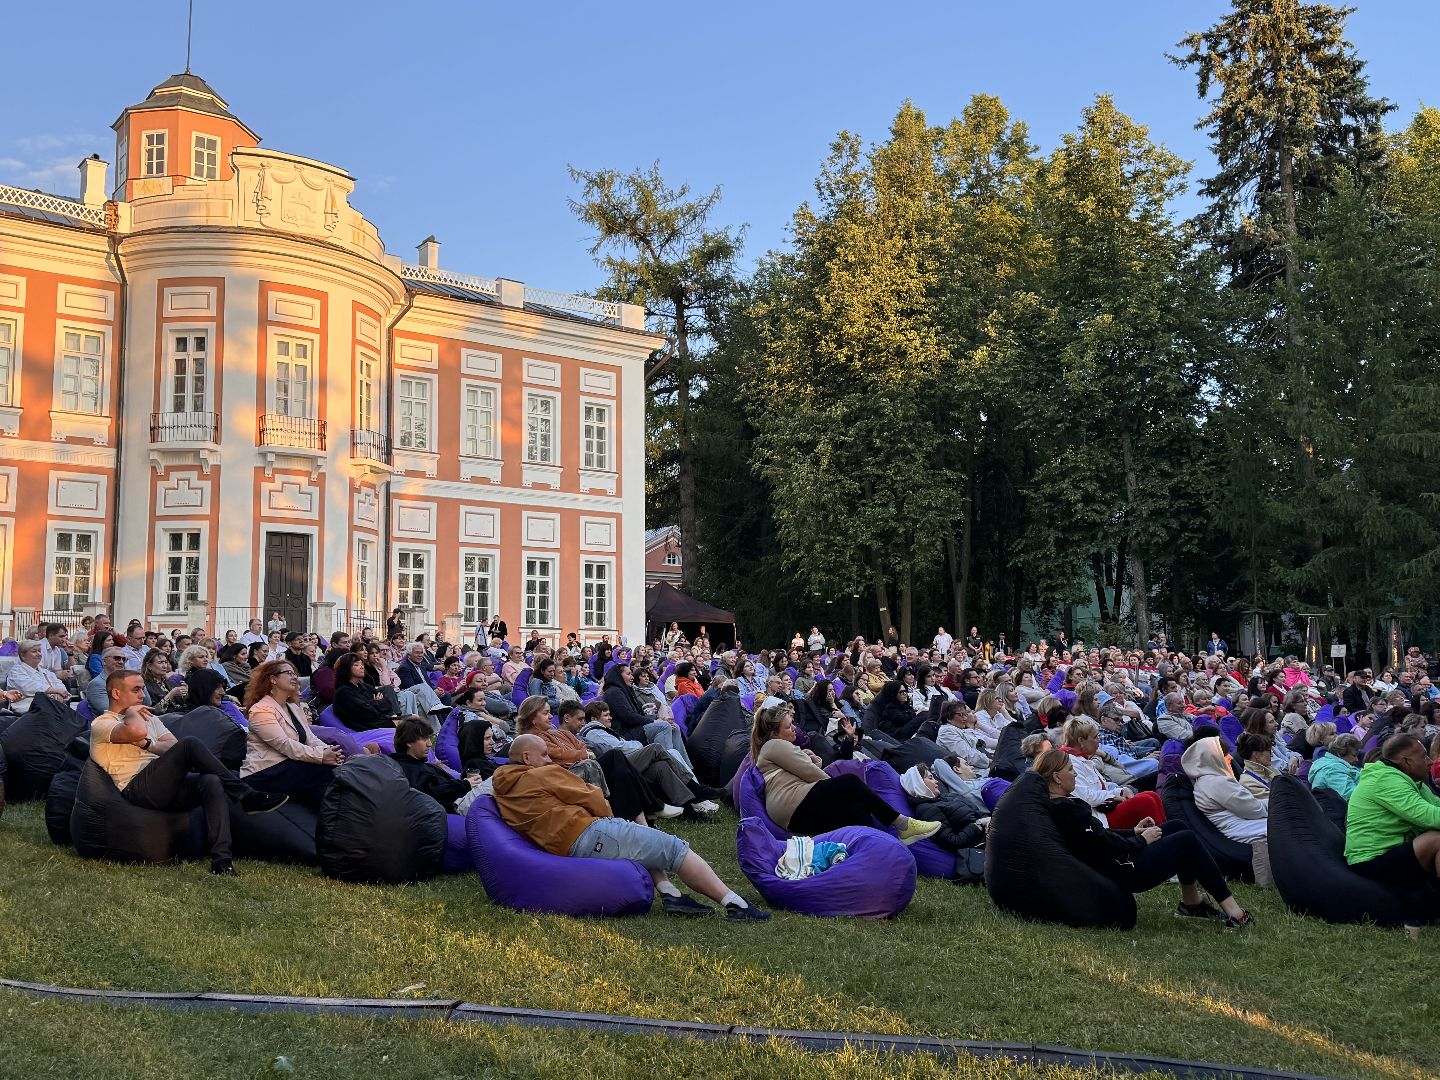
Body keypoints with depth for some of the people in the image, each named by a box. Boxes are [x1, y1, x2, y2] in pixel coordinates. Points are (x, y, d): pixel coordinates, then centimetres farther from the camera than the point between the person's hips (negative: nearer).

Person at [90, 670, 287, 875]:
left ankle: (221, 859, -41)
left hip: (168, 785, 6)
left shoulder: (149, 718, 30)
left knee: (212, 782, -28)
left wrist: (147, 744, -4)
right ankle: (248, 797, -21)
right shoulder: (102, 724, 6)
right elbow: (138, 731, -18)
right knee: (191, 745, -27)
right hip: (138, 788, -6)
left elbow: (173, 746, 13)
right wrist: (131, 712, 2)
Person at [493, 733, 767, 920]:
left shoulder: (502, 792, 17)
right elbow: (595, 802, -3)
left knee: (644, 840, 30)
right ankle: (734, 903, -9)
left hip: (565, 852, 9)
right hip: (590, 836, -9)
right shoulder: (543, 775, -5)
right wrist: (607, 815, 18)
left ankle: (669, 893, 10)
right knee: (675, 848, -3)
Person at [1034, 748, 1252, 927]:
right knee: (1187, 841, -3)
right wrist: (1142, 839, -7)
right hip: (1121, 875, -11)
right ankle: (1232, 910, 4)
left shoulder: (1054, 806, 6)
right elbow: (1106, 845, -22)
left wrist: (1133, 831, 8)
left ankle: (1191, 902, 23)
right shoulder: (1065, 809, -26)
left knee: (1176, 827, 16)